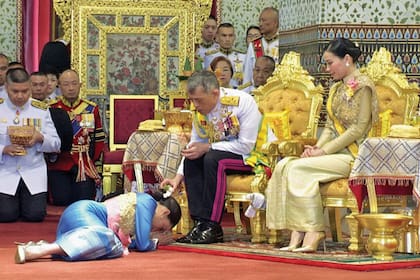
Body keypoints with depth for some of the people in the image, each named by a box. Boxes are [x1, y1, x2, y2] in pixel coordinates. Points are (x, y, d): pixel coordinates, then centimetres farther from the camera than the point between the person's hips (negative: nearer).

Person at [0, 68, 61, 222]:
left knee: (35, 214, -12)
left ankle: (28, 199, 23)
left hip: (33, 171, 1)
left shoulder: (41, 109, 3)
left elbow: (56, 144, 3)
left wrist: (41, 139, -18)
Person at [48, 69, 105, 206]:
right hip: (59, 165, -1)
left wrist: (92, 159, 3)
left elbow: (99, 139, 10)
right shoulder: (51, 109, 1)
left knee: (85, 200, -9)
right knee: (62, 200, -12)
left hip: (84, 165, 1)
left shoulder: (91, 109, 7)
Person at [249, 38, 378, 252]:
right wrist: (316, 147, 0)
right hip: (333, 152, 8)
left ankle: (313, 231, -21)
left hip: (353, 154, -8)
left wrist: (324, 150, -16)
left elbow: (359, 128, -14)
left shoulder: (362, 86, -7)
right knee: (284, 166, -15)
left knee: (300, 169, -27)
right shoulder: (337, 88, 20)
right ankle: (297, 233, -24)